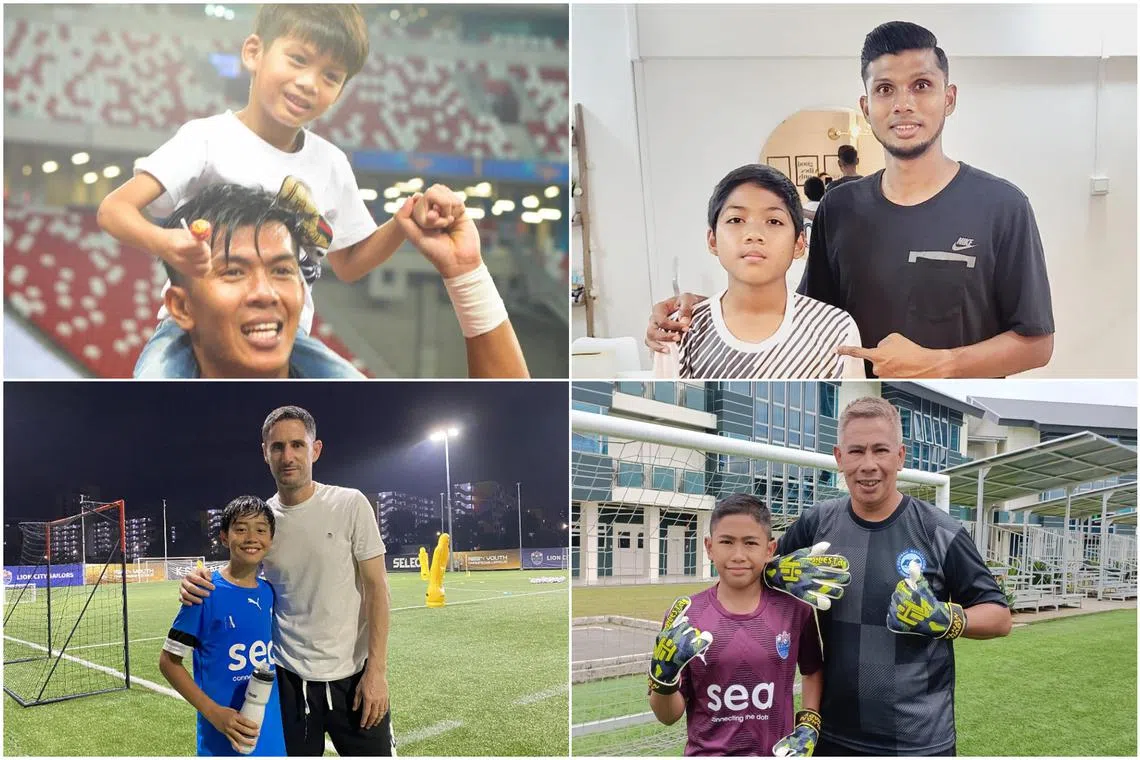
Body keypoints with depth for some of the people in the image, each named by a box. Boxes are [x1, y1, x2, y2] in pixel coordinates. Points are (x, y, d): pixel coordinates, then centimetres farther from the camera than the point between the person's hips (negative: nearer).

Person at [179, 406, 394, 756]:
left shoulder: (350, 504, -6)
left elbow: (376, 588, -5)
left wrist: (376, 670, -11)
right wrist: (199, 585, -9)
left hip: (353, 676, -2)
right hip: (288, 678, 2)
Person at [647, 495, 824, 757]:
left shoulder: (794, 608, -6)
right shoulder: (685, 617, -8)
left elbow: (814, 670, 12)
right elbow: (669, 716, -3)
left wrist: (808, 726, 0)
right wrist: (663, 677, -21)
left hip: (775, 752, 1)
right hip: (707, 752, 0)